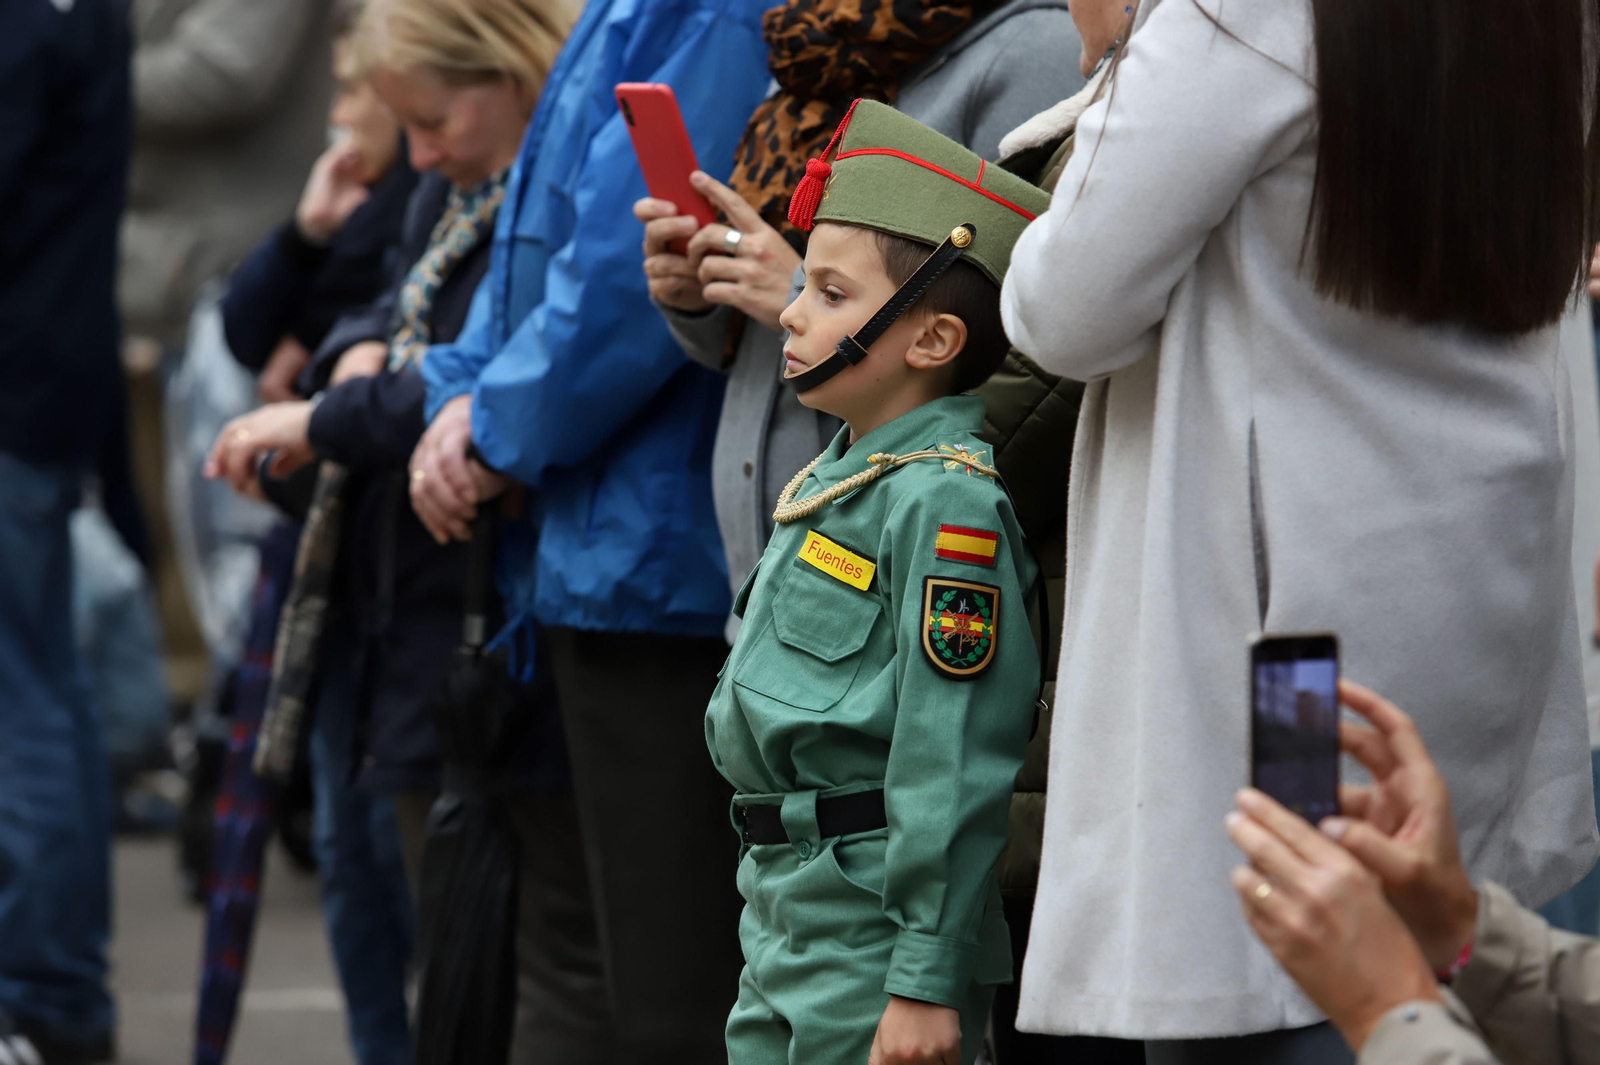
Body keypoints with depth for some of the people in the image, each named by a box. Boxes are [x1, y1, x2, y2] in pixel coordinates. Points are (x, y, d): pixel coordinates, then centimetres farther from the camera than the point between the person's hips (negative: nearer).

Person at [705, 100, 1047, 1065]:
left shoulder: (944, 502, -17)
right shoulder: (835, 478, 13)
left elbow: (953, 763, -20)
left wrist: (929, 984, -22)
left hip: (876, 936, -9)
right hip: (782, 916, 9)